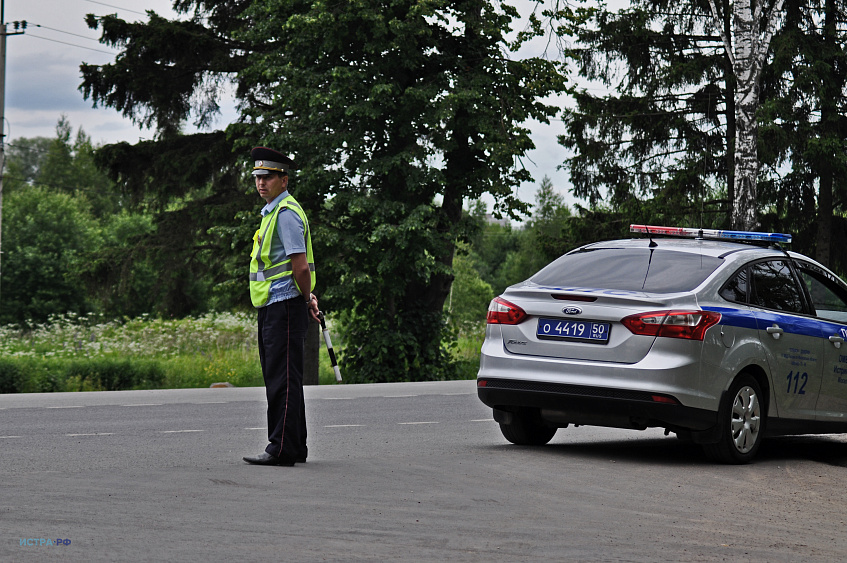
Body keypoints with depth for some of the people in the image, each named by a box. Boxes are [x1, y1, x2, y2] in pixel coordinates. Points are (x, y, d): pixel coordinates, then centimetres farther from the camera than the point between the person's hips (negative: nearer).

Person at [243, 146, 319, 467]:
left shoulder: (286, 213, -14)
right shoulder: (272, 212, 19)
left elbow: (300, 266, -20)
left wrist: (306, 299, -6)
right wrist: (309, 297, 18)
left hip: (284, 305, -11)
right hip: (272, 307, 11)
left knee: (283, 380, -10)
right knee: (278, 378, 13)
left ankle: (282, 449, -11)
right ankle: (295, 447, 18)